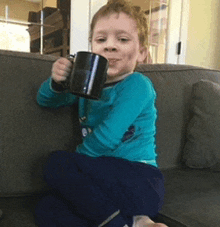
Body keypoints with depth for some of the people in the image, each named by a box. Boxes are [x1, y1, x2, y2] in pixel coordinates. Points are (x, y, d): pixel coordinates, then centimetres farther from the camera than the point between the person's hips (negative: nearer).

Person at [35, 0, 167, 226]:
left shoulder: (137, 85, -11)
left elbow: (104, 140, -19)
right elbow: (45, 100, 17)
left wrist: (70, 161, -3)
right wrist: (56, 82, -7)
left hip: (141, 180, -7)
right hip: (106, 179, 7)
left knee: (56, 163, -19)